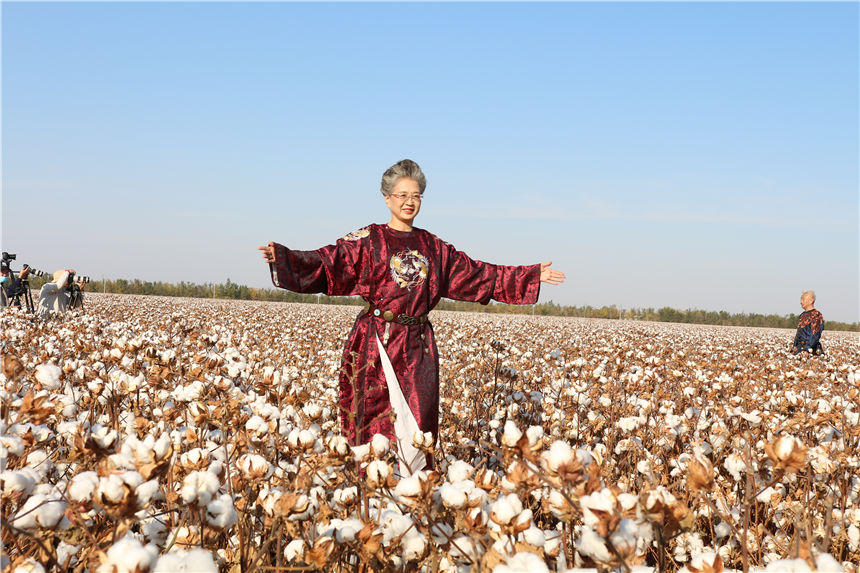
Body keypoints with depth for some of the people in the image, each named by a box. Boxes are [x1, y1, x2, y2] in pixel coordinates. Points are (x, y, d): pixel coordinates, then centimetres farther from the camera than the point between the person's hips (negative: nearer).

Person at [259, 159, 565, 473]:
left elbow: (475, 273, 17)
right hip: (377, 342, -4)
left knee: (418, 424, 2)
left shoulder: (432, 246, 13)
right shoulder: (368, 240, 1)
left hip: (417, 344, 4)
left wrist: (532, 276, 16)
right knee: (375, 420, -3)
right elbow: (327, 262, -11)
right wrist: (283, 258, -28)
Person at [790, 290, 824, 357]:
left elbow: (814, 336, -16)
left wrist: (807, 349, -24)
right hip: (799, 349, 7)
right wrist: (794, 347, 16)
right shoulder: (803, 315, 18)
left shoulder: (816, 315, -8)